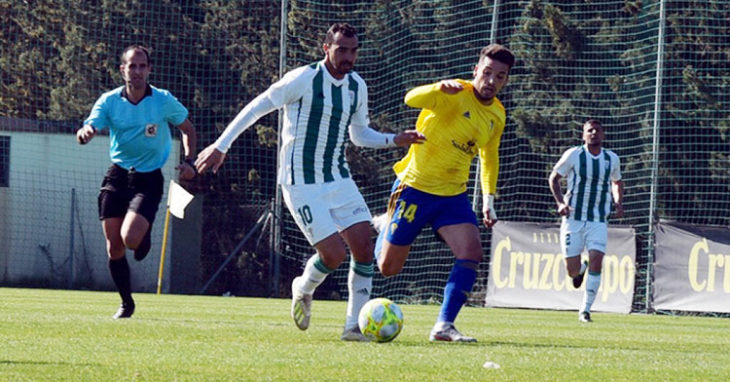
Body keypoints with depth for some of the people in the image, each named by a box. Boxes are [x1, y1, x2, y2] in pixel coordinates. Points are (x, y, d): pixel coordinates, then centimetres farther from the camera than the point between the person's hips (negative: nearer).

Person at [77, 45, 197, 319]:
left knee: (131, 238, -22)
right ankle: (126, 303, 18)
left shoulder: (164, 101, -6)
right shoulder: (109, 101, -3)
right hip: (117, 175, 2)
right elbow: (89, 129, -15)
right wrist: (85, 133, -39)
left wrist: (189, 161, -4)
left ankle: (144, 235, 17)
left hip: (149, 179, -2)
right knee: (114, 247, -1)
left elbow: (187, 129, 9)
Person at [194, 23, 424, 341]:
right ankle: (304, 289, 19)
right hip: (301, 185, -6)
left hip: (339, 180, 6)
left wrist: (394, 140, 5)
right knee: (334, 253, -14)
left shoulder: (357, 86, 6)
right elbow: (256, 108, -7)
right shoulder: (303, 79, -15)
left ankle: (355, 325, 3)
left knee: (364, 246, -6)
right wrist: (221, 146, -6)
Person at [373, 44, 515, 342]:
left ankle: (444, 326, -15)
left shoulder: (497, 115, 5)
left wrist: (489, 200, 18)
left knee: (471, 253, -18)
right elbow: (412, 99, -35)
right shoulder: (455, 94, -17)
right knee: (388, 267, 3)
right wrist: (441, 88, -55)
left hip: (453, 195, 5)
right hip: (415, 187, -5)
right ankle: (386, 227, 39)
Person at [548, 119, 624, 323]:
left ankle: (585, 309, -5)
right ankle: (580, 269, 36)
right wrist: (560, 203, -9)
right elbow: (554, 178, 6)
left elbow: (617, 182, 24)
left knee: (596, 262, -17)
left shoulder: (612, 159, 5)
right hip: (573, 218, -2)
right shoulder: (574, 155, -4)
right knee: (572, 270, -4)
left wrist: (618, 203, 6)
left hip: (598, 221, 2)